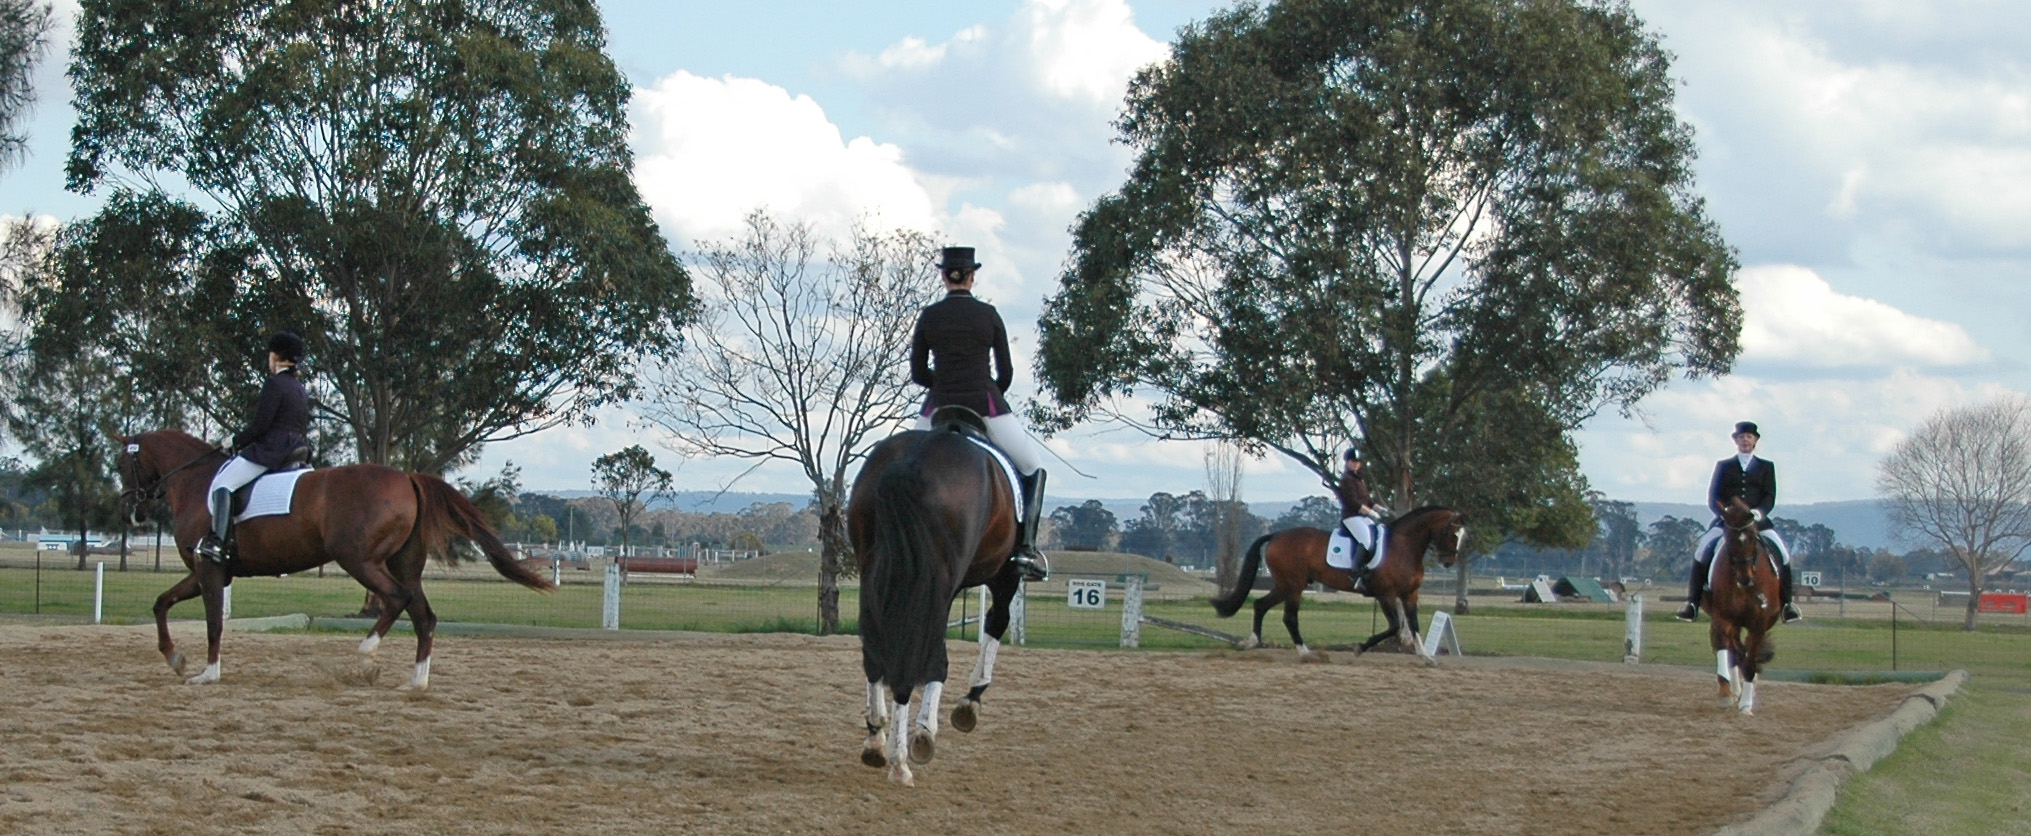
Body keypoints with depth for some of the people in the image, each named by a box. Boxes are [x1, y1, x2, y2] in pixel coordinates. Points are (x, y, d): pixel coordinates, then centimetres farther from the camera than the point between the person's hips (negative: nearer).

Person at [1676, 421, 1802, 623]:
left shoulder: (1766, 467, 16)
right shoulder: (1723, 466, 15)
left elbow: (1770, 498, 5)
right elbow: (1713, 498, 7)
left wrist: (1759, 512, -16)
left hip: (1758, 521, 0)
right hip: (1725, 521, 0)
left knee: (1782, 553, -21)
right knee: (1702, 552, -24)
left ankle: (1786, 604, -10)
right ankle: (1692, 603, -20)